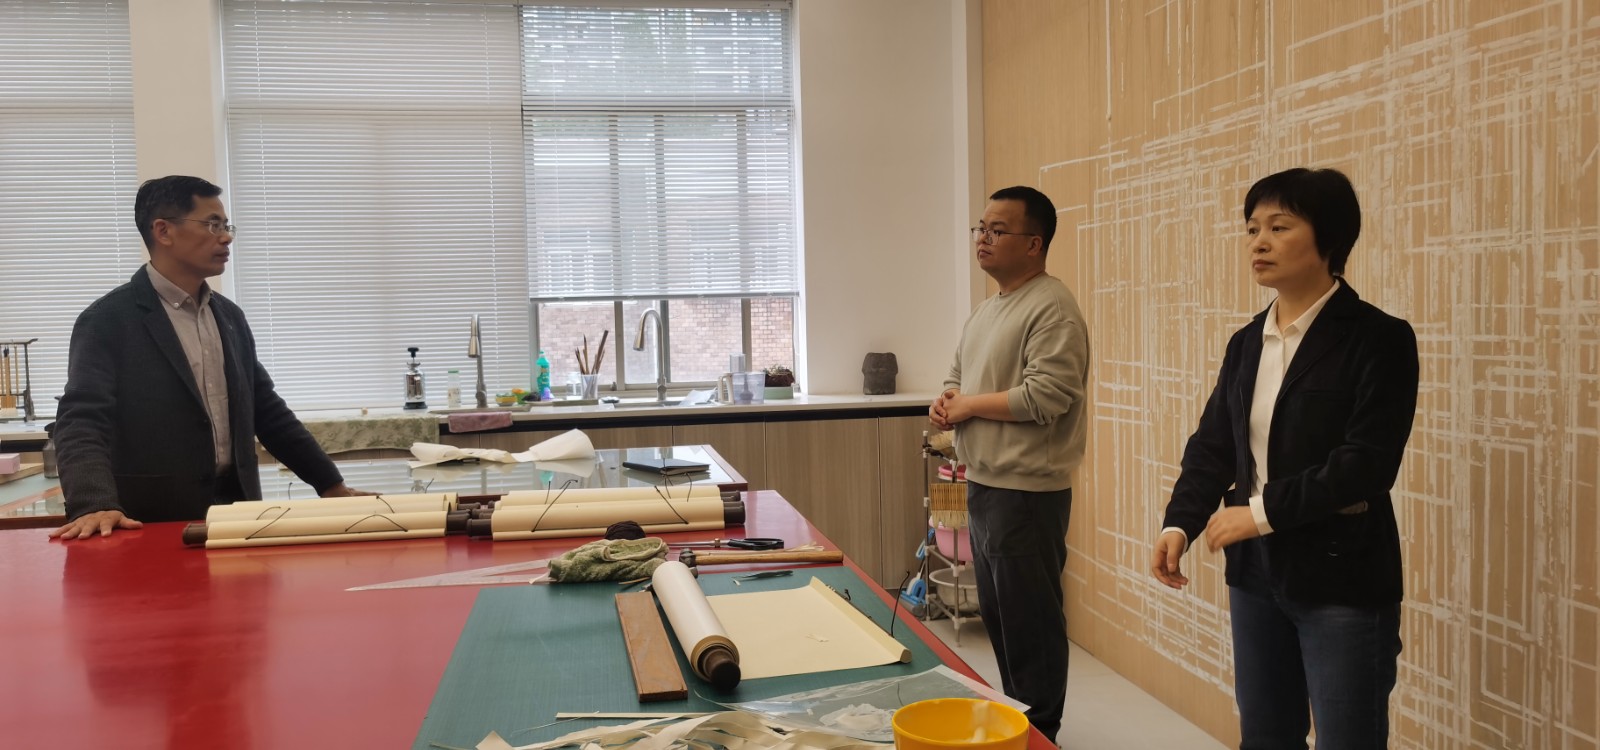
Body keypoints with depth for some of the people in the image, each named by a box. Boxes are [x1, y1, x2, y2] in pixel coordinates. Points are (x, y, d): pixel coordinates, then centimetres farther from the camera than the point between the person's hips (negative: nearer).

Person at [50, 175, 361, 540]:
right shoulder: (108, 319, -6)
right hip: (156, 526, -5)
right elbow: (81, 420, -15)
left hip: (235, 512, 6)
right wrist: (95, 505, -32)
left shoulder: (230, 316, 13)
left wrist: (331, 484, 13)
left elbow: (267, 411, 17)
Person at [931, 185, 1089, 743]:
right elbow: (958, 379, 23)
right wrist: (945, 403, -1)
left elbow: (1045, 396, -24)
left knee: (1030, 623, 0)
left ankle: (1038, 733, 13)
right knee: (997, 615, 18)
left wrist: (969, 405, -13)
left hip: (1026, 494, -10)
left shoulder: (1051, 308, -14)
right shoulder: (986, 309, 16)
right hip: (983, 487, 10)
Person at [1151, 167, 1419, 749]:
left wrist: (1262, 513, -19)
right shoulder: (1246, 344, 9)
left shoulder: (1379, 339, -10)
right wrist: (1179, 525, -8)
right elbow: (1212, 445, 7)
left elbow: (1368, 462, -19)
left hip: (1343, 578, -6)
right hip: (1256, 572, 6)